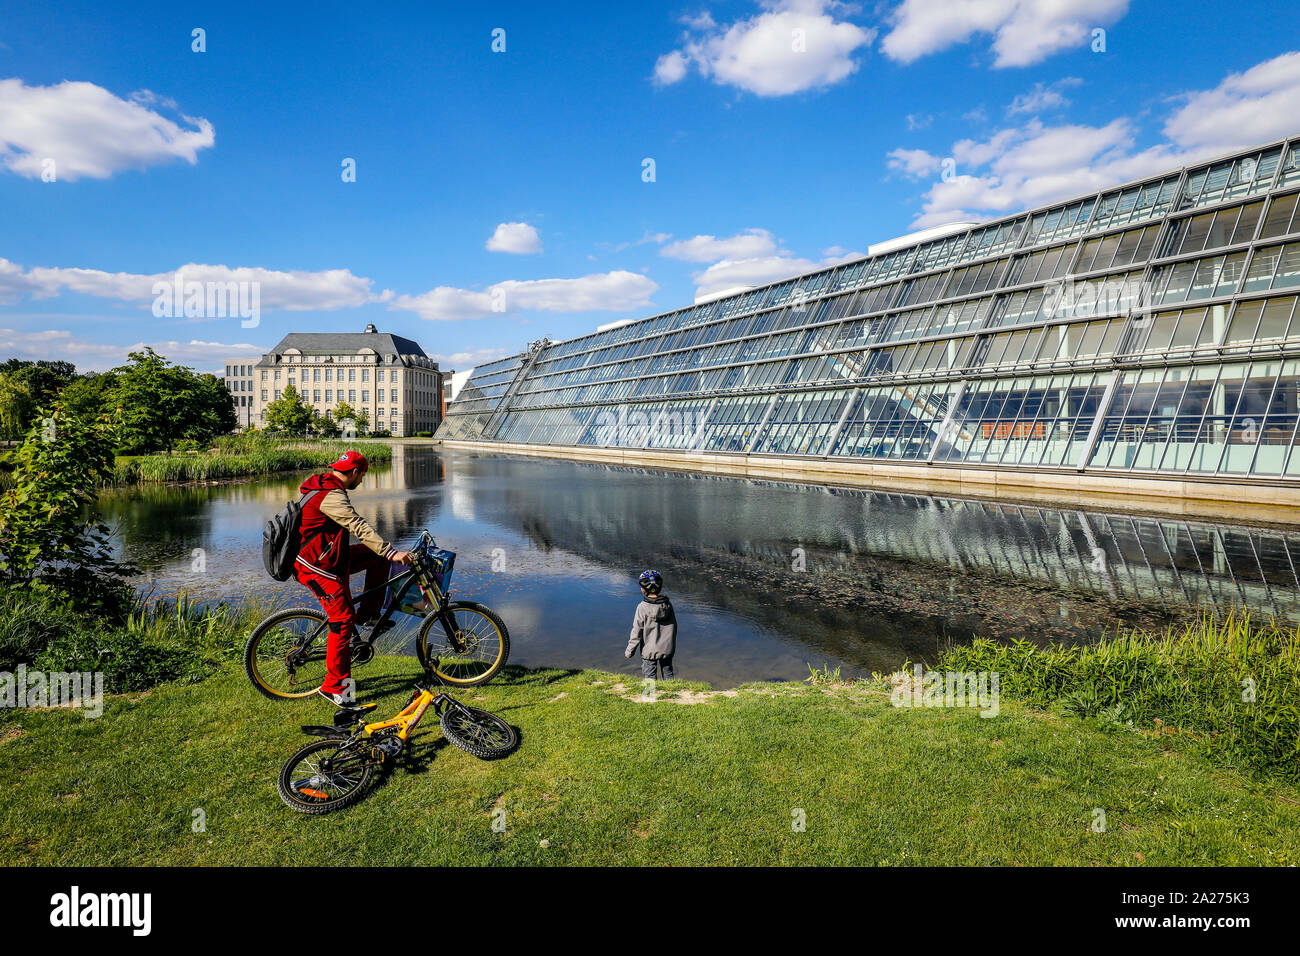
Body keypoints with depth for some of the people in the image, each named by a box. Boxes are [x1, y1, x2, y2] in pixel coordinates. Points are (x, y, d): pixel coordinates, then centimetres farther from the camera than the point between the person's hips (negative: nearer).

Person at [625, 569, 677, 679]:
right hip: (667, 648, 4)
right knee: (668, 674, 20)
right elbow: (674, 626, 4)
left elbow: (637, 632, -16)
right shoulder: (668, 604, -7)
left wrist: (629, 651, -5)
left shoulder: (643, 607, -19)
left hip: (650, 650, -4)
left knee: (650, 677, 11)